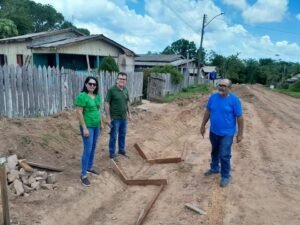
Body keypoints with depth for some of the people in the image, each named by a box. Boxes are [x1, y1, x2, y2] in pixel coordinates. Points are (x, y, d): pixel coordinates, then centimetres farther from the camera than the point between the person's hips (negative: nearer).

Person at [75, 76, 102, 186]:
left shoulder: (97, 96, 7)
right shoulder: (82, 96, -16)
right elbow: (79, 113, -18)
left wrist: (100, 123, 15)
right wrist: (84, 128, -20)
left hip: (96, 126, 8)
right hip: (87, 127, -7)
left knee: (93, 148, 17)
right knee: (87, 150, -5)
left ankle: (90, 167, 34)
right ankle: (83, 175, 6)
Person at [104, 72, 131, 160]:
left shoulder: (125, 90, 3)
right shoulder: (111, 90, -15)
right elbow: (106, 104, -15)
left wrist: (129, 113, 15)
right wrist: (108, 118, -17)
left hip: (124, 118, 6)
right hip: (115, 118, -6)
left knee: (122, 135, 19)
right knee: (113, 136, 6)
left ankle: (122, 150, 37)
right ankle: (112, 153, 22)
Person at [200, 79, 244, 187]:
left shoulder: (234, 100, -15)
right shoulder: (213, 97, -2)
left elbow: (240, 118, -11)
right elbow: (207, 112, 8)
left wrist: (240, 134, -10)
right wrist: (203, 126, 10)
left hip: (227, 133, -5)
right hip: (213, 132, 5)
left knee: (224, 155, -2)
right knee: (214, 151, 22)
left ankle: (225, 176, 16)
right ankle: (214, 168, 43)